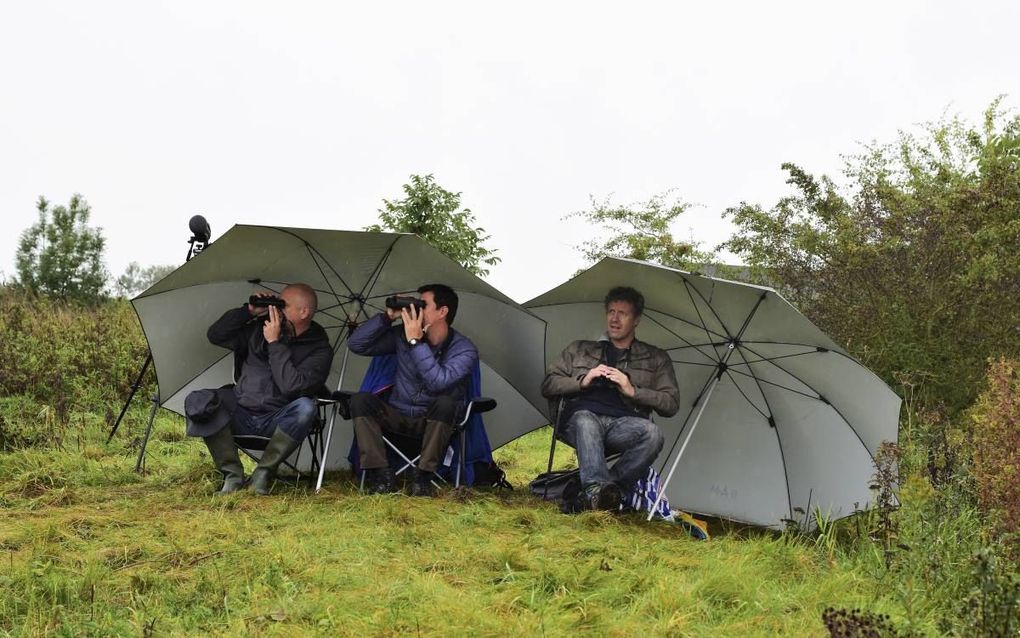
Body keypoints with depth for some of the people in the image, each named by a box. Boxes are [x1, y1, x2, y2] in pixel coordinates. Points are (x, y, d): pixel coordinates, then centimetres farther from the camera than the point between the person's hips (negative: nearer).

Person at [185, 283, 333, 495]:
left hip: (278, 423, -3)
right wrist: (248, 311, -2)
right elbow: (215, 335, 9)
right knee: (198, 402, -22)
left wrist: (275, 343, -19)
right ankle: (232, 474, -17)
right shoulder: (260, 328, 8)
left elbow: (293, 387, -22)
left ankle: (264, 473, -19)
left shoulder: (319, 349, -6)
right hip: (240, 413, 3)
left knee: (305, 408, -35)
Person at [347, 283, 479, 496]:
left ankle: (423, 477, -27)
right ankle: (381, 475, -24)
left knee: (445, 403, -36)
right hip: (398, 418, 4)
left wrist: (415, 342, -29)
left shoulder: (464, 350, -14)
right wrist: (387, 317, -13)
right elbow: (356, 344, -3)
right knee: (360, 400, -21)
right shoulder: (402, 336, -1)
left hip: (435, 423, -3)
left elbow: (438, 382, -32)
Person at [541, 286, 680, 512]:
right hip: (580, 420, 0)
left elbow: (671, 404, 15)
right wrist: (582, 381, 2)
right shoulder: (579, 350, 28)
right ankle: (598, 488, -57)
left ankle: (592, 496, -39)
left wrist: (633, 390, 0)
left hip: (622, 425, 0)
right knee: (586, 421, -38)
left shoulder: (656, 359, 25)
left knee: (652, 433, -35)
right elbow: (548, 385, 20)